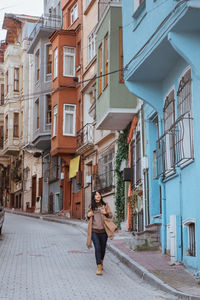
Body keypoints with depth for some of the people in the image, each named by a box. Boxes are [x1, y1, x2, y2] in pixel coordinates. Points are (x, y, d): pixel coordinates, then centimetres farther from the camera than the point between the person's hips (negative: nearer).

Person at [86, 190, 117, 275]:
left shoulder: (105, 205, 3)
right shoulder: (91, 206, 8)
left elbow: (111, 215, 2)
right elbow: (89, 216, 20)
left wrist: (106, 213, -19)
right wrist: (89, 215, -4)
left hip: (103, 231, 0)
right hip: (94, 231, 0)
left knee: (103, 248, 12)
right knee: (97, 248, -11)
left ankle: (101, 262, 40)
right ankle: (99, 268, -10)